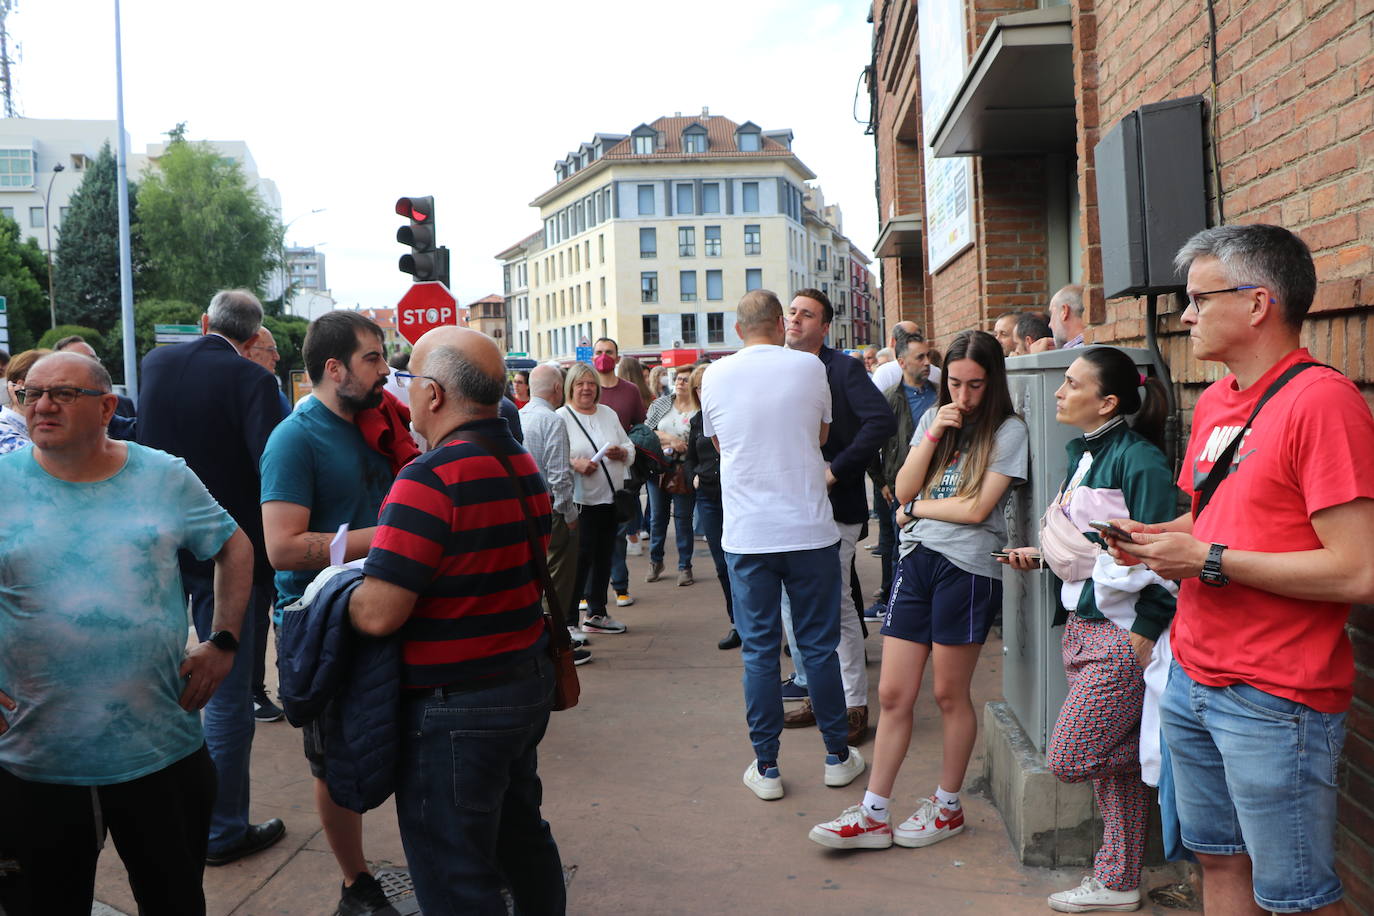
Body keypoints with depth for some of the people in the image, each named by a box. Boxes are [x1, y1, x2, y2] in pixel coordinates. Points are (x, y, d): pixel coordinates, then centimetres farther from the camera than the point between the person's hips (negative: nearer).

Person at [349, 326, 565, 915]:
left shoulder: (431, 479, -23)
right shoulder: (525, 467, 6)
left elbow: (379, 615, -27)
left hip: (455, 708, -9)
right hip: (529, 684, 9)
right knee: (522, 833, 26)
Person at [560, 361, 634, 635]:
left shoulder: (608, 414, 13)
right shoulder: (562, 418, -5)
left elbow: (629, 446, 17)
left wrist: (621, 452, -5)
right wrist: (574, 463, -26)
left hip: (611, 499, 6)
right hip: (582, 500, -6)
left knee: (604, 556, 13)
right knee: (581, 558, -8)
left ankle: (597, 613, 25)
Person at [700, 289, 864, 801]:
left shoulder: (714, 377, 1)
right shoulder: (808, 367, -2)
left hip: (746, 535, 0)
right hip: (809, 529, 0)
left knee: (758, 650, 7)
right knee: (819, 646, 10)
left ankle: (765, 767, 13)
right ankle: (837, 756, 21)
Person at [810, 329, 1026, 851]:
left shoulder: (1008, 431, -4)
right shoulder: (934, 418, 13)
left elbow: (977, 509, -12)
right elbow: (903, 490, 4)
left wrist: (915, 509, -1)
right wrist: (932, 436, -6)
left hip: (968, 568, -5)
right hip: (917, 560, 5)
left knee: (950, 694, 6)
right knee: (892, 694, 5)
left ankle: (948, 807, 25)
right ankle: (873, 815, 12)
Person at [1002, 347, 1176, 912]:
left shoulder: (1137, 460, -16)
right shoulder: (1084, 454, 12)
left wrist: (1143, 636, -20)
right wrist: (1041, 556, 8)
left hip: (1121, 634, -9)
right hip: (1082, 626, 9)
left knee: (1067, 759, -6)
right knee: (1108, 765, 14)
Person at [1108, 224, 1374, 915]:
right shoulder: (1213, 402, 11)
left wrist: (1210, 560, -18)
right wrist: (1153, 539, 4)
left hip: (1274, 701, -8)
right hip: (1192, 680, 8)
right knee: (1219, 860, 18)